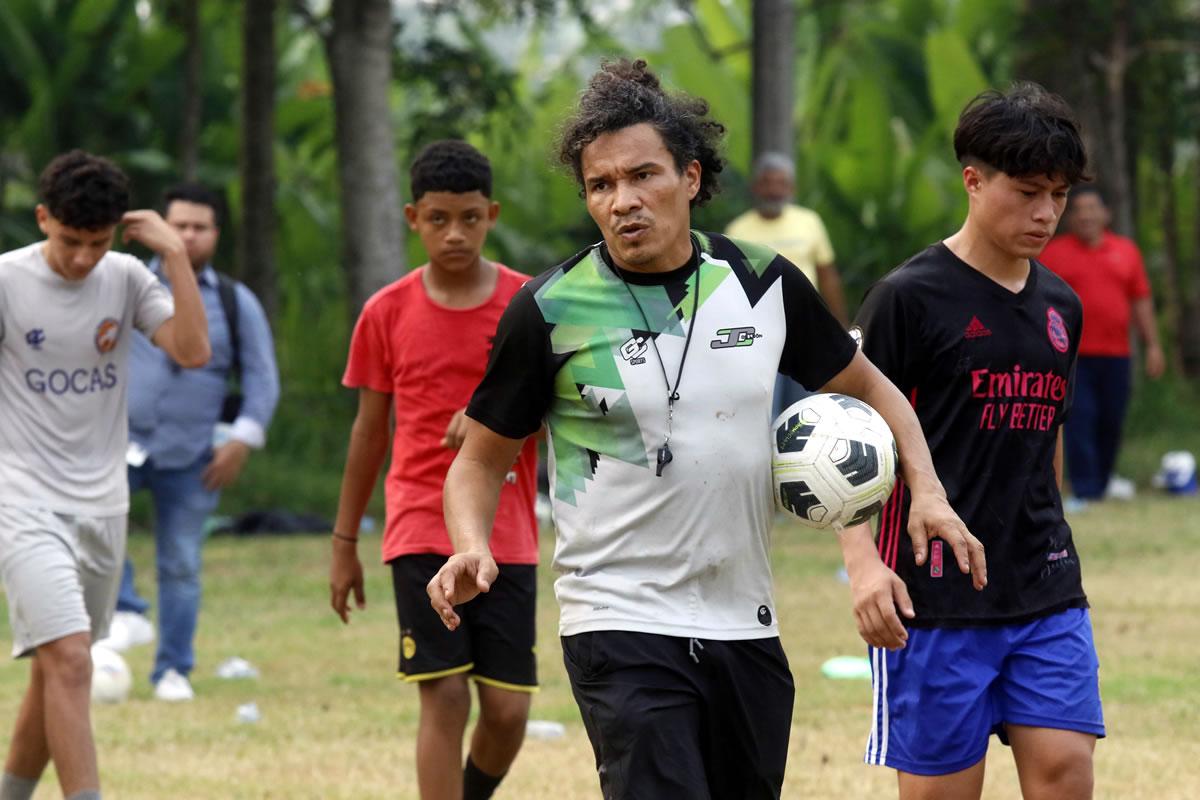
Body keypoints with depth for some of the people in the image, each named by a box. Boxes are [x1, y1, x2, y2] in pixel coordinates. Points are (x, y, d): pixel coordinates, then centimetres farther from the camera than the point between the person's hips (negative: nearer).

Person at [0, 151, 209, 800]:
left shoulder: (126, 279, 2)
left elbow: (193, 351, -10)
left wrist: (175, 254, -13)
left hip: (102, 503, 5)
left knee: (54, 670, 11)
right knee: (70, 660, -18)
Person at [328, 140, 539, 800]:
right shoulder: (388, 313, 3)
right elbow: (369, 430, 11)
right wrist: (344, 543, 13)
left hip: (507, 538, 1)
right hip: (421, 534, -1)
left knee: (508, 708, 0)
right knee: (444, 696, -11)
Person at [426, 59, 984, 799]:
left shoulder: (765, 285, 1)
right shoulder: (551, 311, -8)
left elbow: (866, 388, 16)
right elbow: (483, 459, 2)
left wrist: (928, 492, 2)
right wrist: (471, 547, -17)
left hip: (746, 626, 5)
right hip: (622, 622, -5)